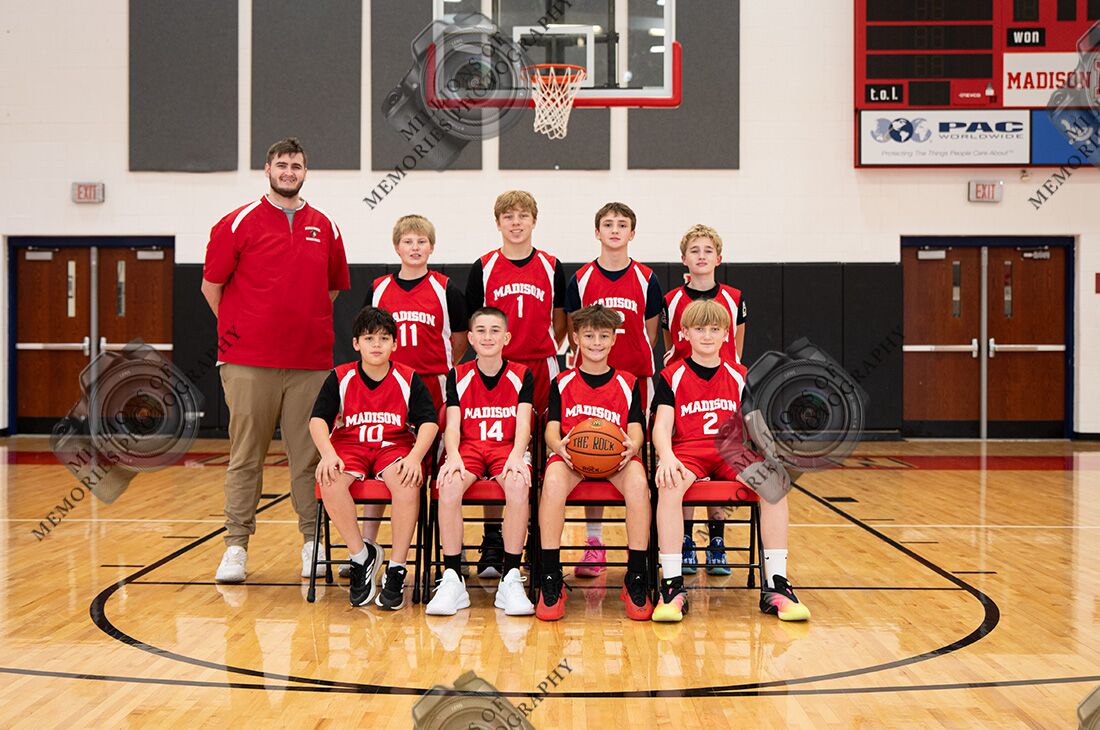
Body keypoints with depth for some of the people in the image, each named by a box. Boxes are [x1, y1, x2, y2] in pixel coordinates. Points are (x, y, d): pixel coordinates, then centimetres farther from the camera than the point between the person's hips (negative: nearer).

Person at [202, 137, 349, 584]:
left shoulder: (324, 228, 11)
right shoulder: (239, 224, 1)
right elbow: (211, 286, 5)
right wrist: (237, 330, 5)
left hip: (310, 363, 3)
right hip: (249, 362, -2)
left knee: (309, 455, 5)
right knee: (246, 455, 2)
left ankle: (312, 542, 14)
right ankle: (236, 545, 8)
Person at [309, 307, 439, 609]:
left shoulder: (408, 379, 2)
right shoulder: (340, 378, 3)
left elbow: (429, 422, -3)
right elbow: (318, 419, -3)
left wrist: (415, 457, -21)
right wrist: (328, 454, -21)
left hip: (393, 446, -1)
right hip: (349, 445, 1)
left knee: (406, 481, -35)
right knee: (329, 479, -33)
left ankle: (397, 569, -22)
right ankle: (362, 556, -15)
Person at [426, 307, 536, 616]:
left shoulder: (521, 376, 8)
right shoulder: (458, 376, 10)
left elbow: (523, 423, -3)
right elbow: (452, 424, 1)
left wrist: (517, 456, -23)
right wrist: (453, 456, -20)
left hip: (508, 448, -1)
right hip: (468, 447, 1)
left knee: (518, 484, -36)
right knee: (449, 484, -34)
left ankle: (511, 579, -28)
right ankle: (452, 580, -27)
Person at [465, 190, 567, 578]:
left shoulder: (551, 267, 6)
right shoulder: (484, 268, 3)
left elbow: (560, 321, 14)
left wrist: (547, 350, 5)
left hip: (540, 368, 1)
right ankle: (493, 539, 7)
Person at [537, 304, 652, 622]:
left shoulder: (628, 383, 17)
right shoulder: (562, 383, 17)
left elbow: (636, 429, 8)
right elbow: (552, 429, 7)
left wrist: (632, 446, -18)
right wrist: (558, 445, -19)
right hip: (572, 456, 0)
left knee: (637, 479, -37)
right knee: (553, 479, -37)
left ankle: (636, 579, -27)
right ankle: (551, 580, -29)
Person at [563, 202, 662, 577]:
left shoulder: (646, 279, 4)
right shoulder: (581, 279, 3)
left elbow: (650, 332, 10)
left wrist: (633, 360, 2)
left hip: (635, 377, 0)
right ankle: (593, 541, 10)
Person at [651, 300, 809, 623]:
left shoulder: (740, 376, 15)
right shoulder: (672, 377, 7)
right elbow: (662, 425, -4)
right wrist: (667, 457, -25)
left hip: (733, 452, 2)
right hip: (688, 451, -2)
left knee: (774, 480, -29)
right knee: (669, 484, -38)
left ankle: (775, 585, -25)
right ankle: (672, 586, -33)